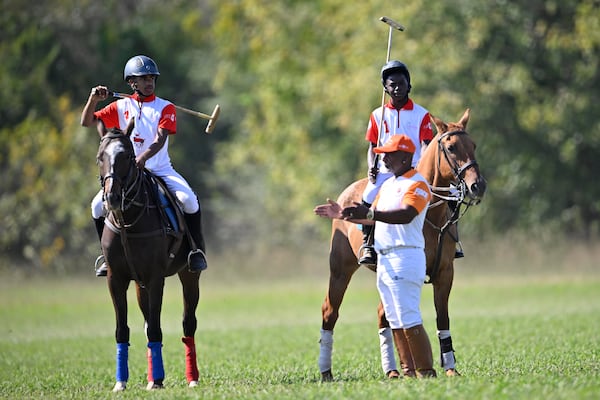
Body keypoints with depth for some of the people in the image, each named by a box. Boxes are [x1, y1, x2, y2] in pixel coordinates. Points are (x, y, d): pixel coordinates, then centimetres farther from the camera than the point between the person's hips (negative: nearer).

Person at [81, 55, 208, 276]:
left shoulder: (165, 108, 0)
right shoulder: (121, 107, 6)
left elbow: (160, 139, -15)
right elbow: (87, 121, 4)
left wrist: (143, 157, -34)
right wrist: (93, 99, -14)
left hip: (160, 169, -2)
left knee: (189, 199, -26)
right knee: (98, 205, -17)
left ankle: (198, 250, -9)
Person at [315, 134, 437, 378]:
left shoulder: (417, 184, -10)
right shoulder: (387, 185, 20)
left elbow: (406, 215, -27)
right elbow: (374, 219, 27)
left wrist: (370, 213, -38)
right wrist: (342, 215, 21)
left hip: (405, 257, -10)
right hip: (385, 261, 10)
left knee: (409, 320, -14)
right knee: (395, 322, 10)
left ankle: (426, 373, -13)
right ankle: (409, 372, 14)